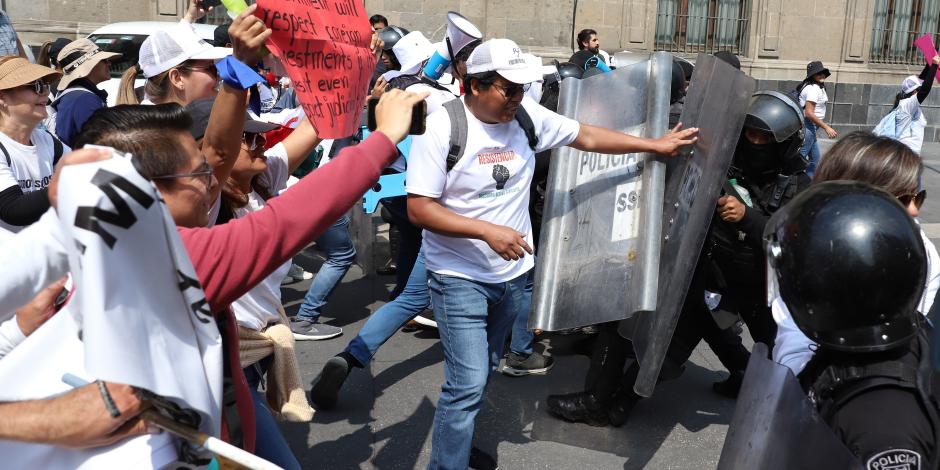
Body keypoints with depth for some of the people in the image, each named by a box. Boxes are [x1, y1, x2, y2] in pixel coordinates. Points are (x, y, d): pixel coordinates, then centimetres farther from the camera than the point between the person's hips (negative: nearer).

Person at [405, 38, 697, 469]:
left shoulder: (528, 116, -3)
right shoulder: (442, 126, -17)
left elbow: (587, 137, 9)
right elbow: (419, 209, -18)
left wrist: (655, 145, 11)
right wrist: (488, 231, -25)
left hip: (514, 274, 6)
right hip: (460, 277, -5)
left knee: (481, 374, 19)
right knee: (469, 383, -10)